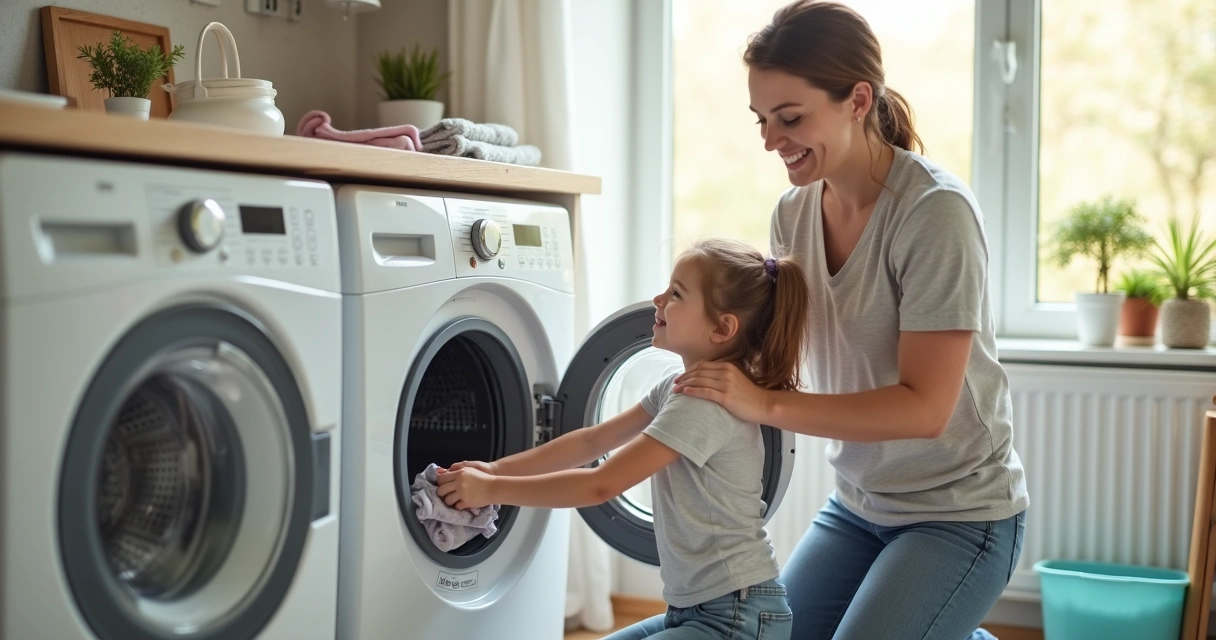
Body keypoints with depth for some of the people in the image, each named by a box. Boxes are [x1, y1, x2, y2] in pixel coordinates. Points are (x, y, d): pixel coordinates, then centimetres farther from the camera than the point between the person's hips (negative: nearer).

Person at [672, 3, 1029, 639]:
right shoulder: (793, 211, -2)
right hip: (857, 504, 7)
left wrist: (765, 404, -28)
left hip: (959, 514, -7)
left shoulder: (935, 210, -23)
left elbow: (925, 408, -26)